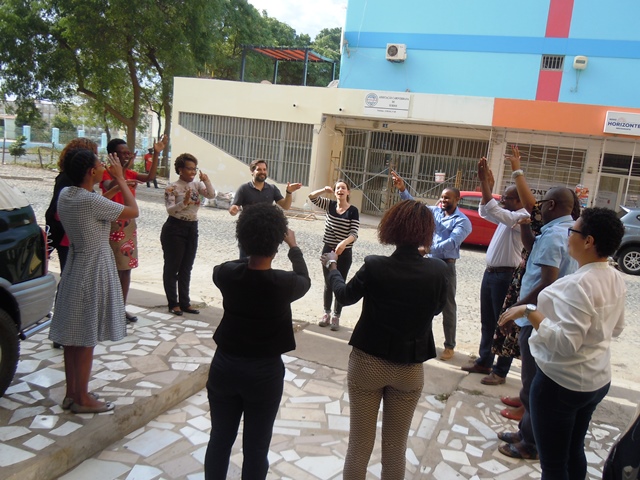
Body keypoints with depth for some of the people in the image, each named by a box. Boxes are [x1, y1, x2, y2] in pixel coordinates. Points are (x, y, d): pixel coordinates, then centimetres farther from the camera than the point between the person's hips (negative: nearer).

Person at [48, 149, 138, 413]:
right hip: (93, 273, -9)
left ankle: (71, 392, 28)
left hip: (75, 270, 9)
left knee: (72, 336, 15)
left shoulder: (65, 194, 2)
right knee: (86, 339, 3)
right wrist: (120, 179, -6)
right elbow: (133, 211, -15)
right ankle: (82, 399, 16)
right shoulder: (91, 201, -23)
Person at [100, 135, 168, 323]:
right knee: (114, 270, -3)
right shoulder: (106, 173, -10)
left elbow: (150, 176, -3)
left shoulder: (130, 173, 11)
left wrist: (156, 154, -11)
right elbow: (110, 187, -32)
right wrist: (125, 168, -40)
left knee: (126, 268, 11)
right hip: (113, 225, -7)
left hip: (129, 224, 7)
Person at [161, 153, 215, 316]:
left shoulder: (196, 185, 6)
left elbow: (211, 195, -5)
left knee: (186, 268, 12)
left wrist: (206, 181, -18)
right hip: (175, 229, -6)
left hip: (192, 229, 6)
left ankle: (184, 302, 21)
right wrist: (184, 202, -34)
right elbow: (170, 209, -18)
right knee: (172, 267, 4)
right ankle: (173, 303, 15)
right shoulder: (172, 187, -10)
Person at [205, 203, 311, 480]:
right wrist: (293, 247, 18)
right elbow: (305, 280, 5)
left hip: (225, 366, 3)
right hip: (265, 372, -2)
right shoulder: (285, 283, -19)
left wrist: (251, 249, 23)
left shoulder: (226, 274, -13)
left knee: (220, 440, 18)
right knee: (255, 448, 13)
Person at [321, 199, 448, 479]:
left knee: (359, 446, 13)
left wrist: (332, 266, 21)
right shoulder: (438, 271, -14)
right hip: (410, 370, 1)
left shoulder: (374, 267, -18)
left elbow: (345, 296, 1)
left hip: (367, 363, -1)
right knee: (395, 449, 18)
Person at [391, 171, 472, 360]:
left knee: (448, 307, 3)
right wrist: (402, 189, -14)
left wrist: (429, 249, -33)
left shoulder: (462, 221, -10)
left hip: (446, 266, -5)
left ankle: (450, 346, 13)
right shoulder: (434, 211, 8)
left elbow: (452, 242, -24)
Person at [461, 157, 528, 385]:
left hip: (506, 276, -9)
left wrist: (484, 182, -26)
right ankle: (484, 362, 30)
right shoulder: (509, 216, 13)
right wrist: (488, 185, 8)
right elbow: (485, 212, 20)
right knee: (487, 322, 17)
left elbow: (494, 211, -27)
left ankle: (500, 371, 11)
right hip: (490, 273, 10)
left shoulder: (523, 218, -16)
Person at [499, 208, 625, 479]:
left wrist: (529, 312, -26)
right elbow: (616, 328, 15)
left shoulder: (578, 285, -27)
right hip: (597, 380, 9)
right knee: (574, 452, 25)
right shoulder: (617, 280, 1)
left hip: (561, 381, -9)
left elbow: (565, 343, -30)